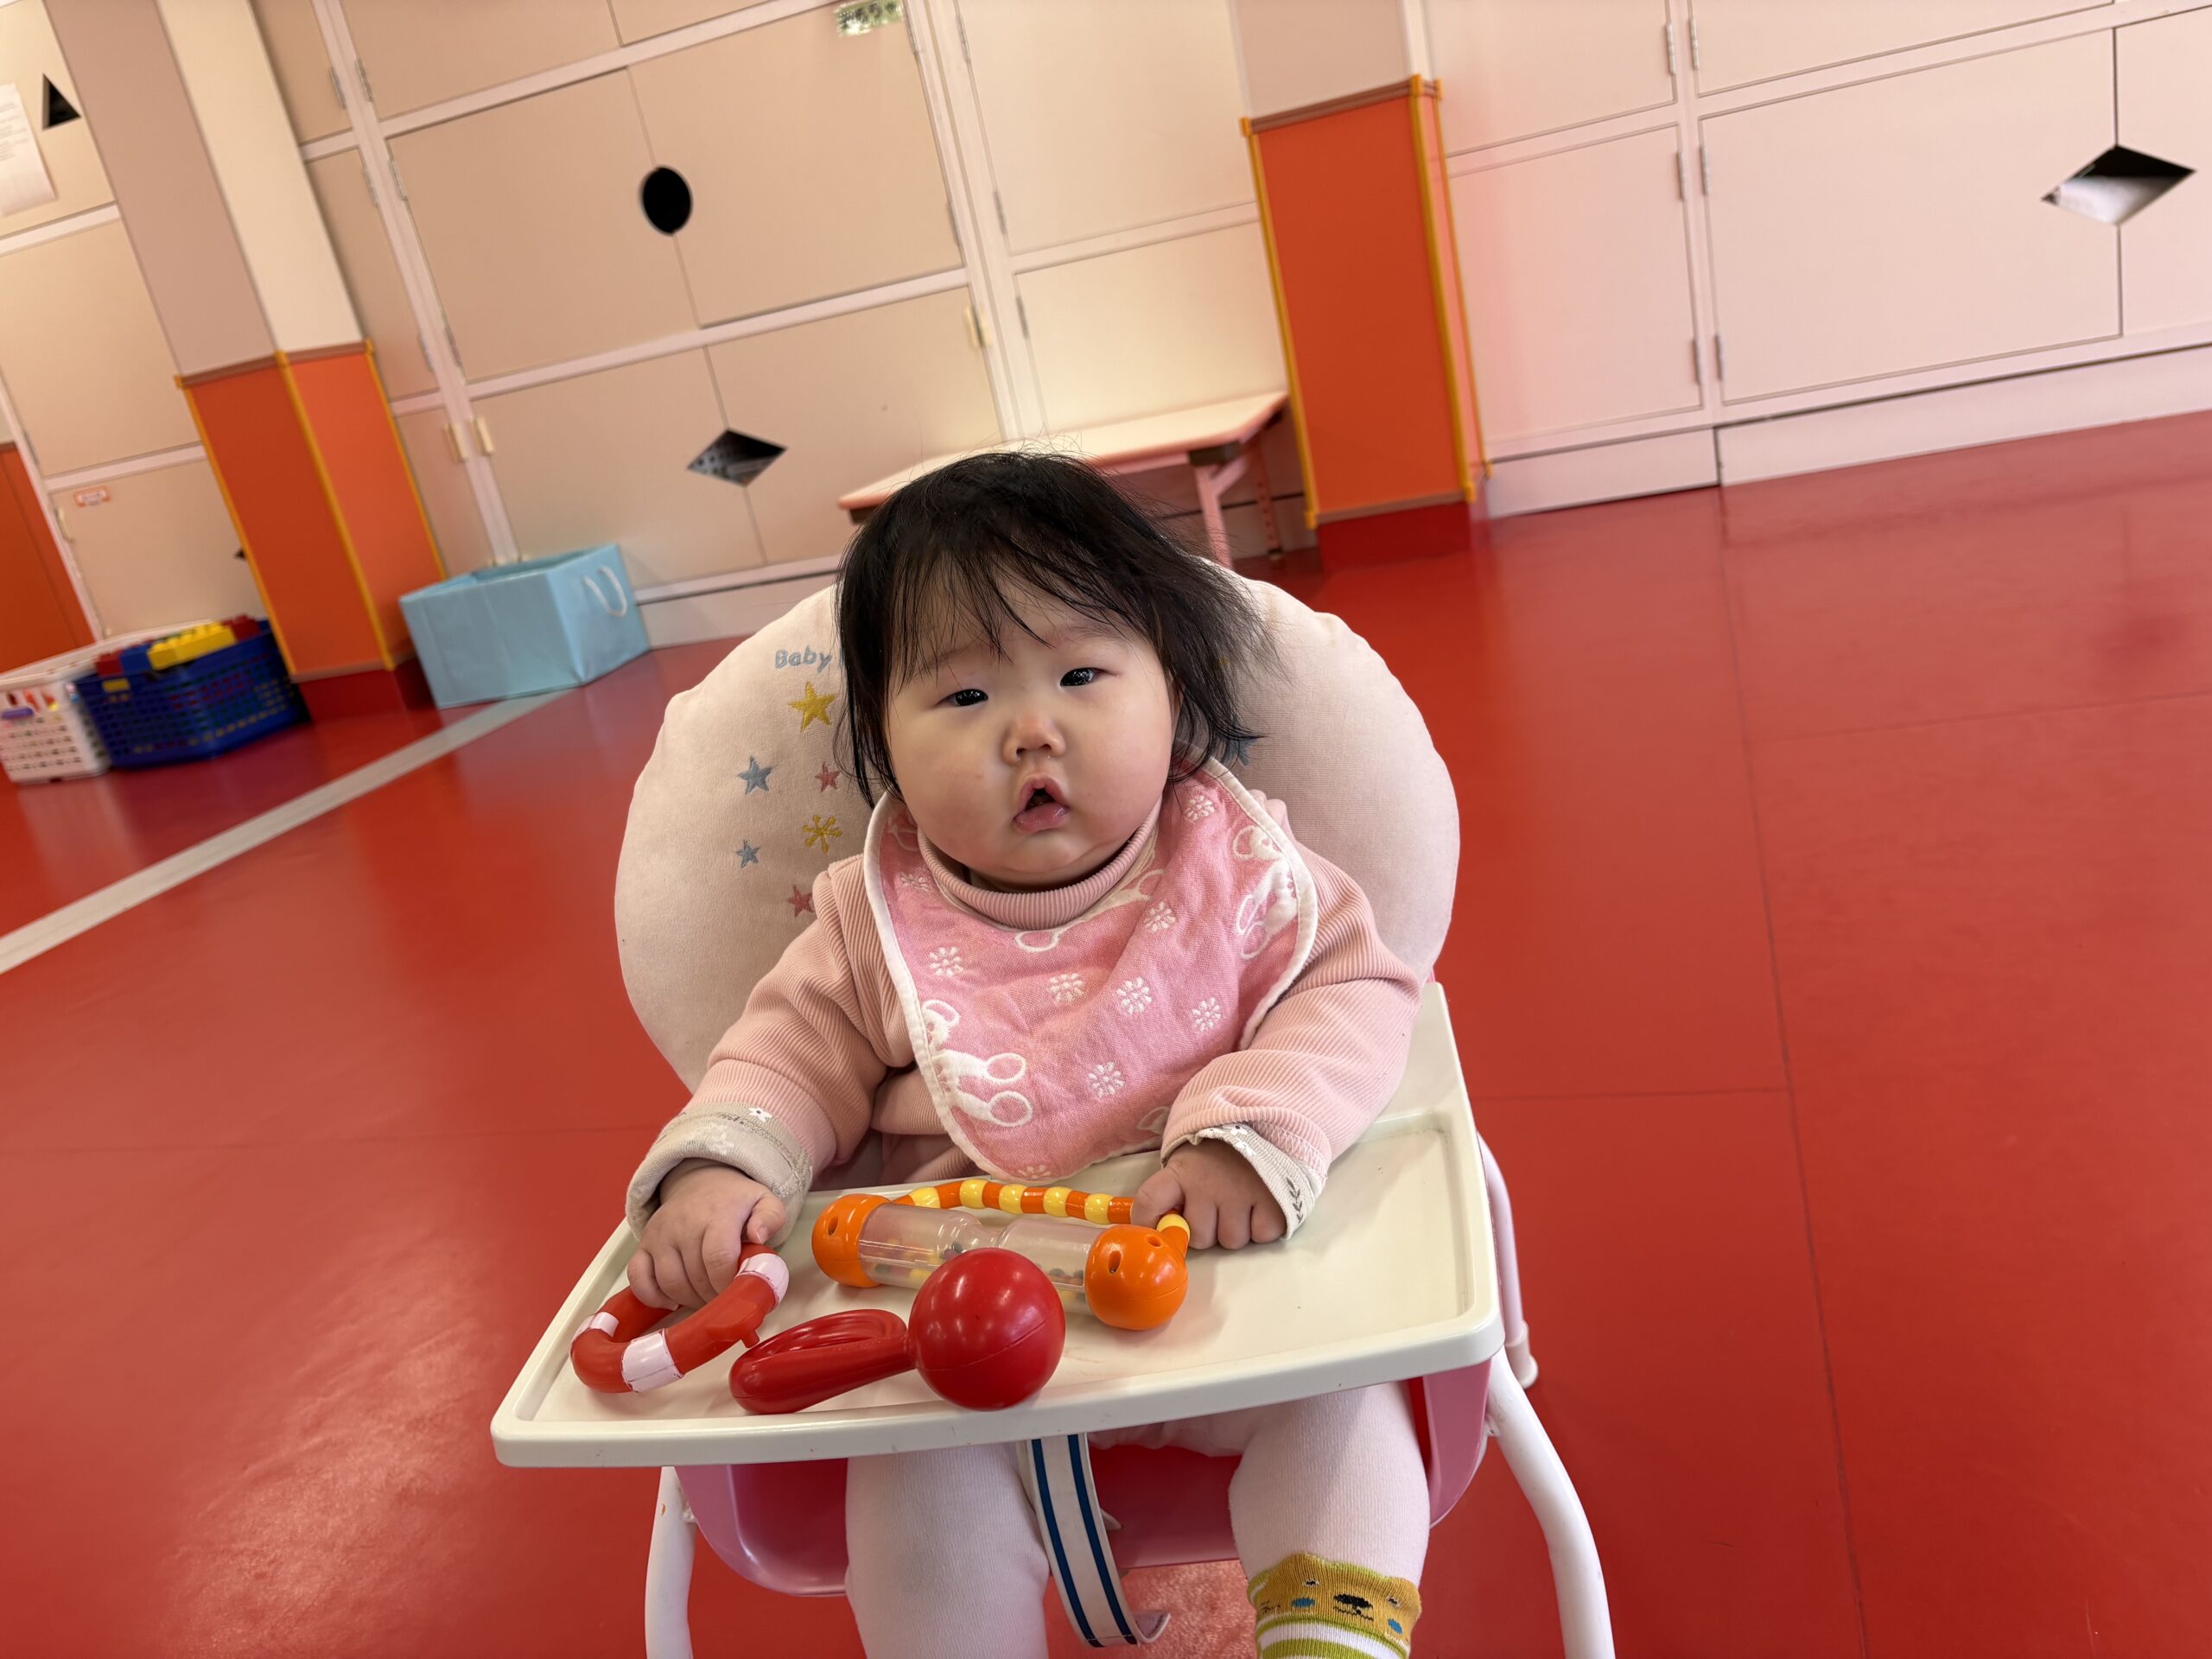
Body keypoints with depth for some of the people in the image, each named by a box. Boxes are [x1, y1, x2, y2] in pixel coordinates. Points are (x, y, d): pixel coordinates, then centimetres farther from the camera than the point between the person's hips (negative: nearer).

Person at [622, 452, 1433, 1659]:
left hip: (1221, 1274, 0)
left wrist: (1254, 1131, -27)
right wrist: (717, 1167, -15)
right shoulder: (876, 924, -2)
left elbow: (1352, 993, -9)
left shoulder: (1236, 868, -6)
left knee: (1336, 1395, -19)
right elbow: (792, 1054, 6)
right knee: (921, 1470, -19)